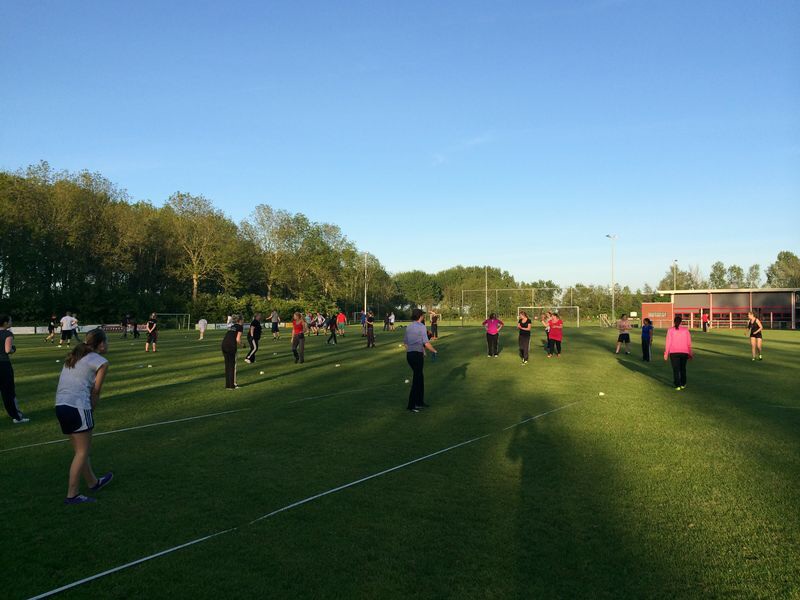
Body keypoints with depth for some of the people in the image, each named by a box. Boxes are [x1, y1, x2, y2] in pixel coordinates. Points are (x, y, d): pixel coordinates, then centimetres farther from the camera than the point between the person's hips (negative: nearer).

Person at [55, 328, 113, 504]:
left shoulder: (75, 356, 20)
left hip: (60, 406, 8)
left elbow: (72, 384, 16)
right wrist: (92, 411, 9)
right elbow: (95, 392, -3)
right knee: (82, 452, 4)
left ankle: (93, 482, 36)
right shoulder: (101, 362, -3)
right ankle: (72, 495, 6)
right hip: (78, 407, -8)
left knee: (81, 450, 20)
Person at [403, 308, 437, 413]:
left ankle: (420, 401, 26)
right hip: (417, 354, -7)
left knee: (420, 377, 19)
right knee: (416, 379, -1)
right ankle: (411, 405, 1)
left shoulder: (409, 327, 11)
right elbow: (426, 344, -15)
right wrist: (434, 350, 2)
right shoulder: (421, 327, -10)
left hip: (409, 354, 8)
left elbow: (405, 342, 16)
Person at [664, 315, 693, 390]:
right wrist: (690, 353, 10)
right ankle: (683, 384, 25)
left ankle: (678, 386, -2)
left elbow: (668, 342, -7)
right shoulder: (686, 330, 2)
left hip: (674, 353, -2)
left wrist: (666, 353, -1)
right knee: (683, 368, 18)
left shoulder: (670, 330, -4)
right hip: (684, 352, 2)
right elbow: (689, 343, 3)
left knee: (676, 369, 2)